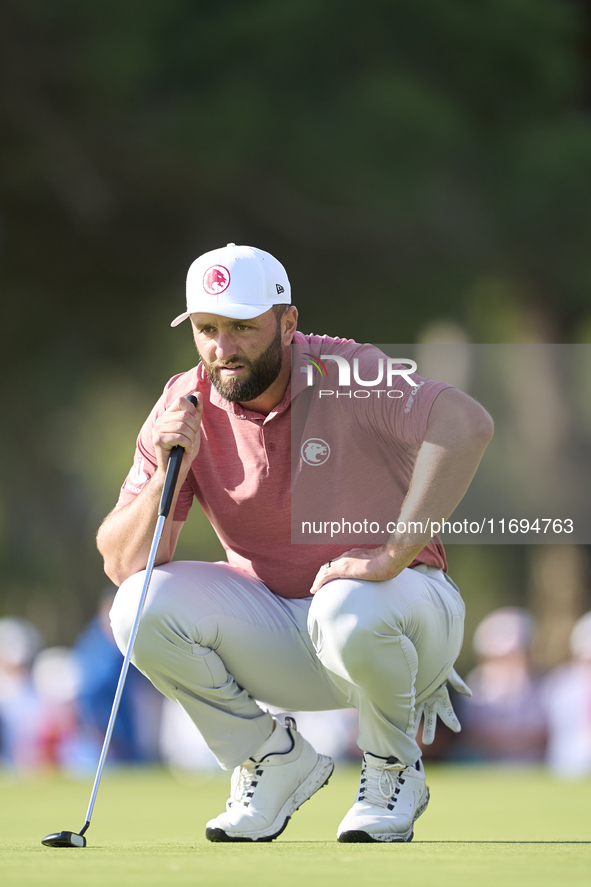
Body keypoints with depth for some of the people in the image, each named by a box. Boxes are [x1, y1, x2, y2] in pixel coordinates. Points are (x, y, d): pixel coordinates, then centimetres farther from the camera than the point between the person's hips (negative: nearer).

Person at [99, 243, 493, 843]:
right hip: (276, 627, 4)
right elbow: (123, 564, -8)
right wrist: (167, 474, -26)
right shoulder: (184, 407, -6)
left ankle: (394, 769, -6)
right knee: (142, 606, -20)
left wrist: (394, 553, -43)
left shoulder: (345, 373, -19)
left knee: (350, 611, -39)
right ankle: (275, 760, 2)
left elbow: (466, 422, -39)